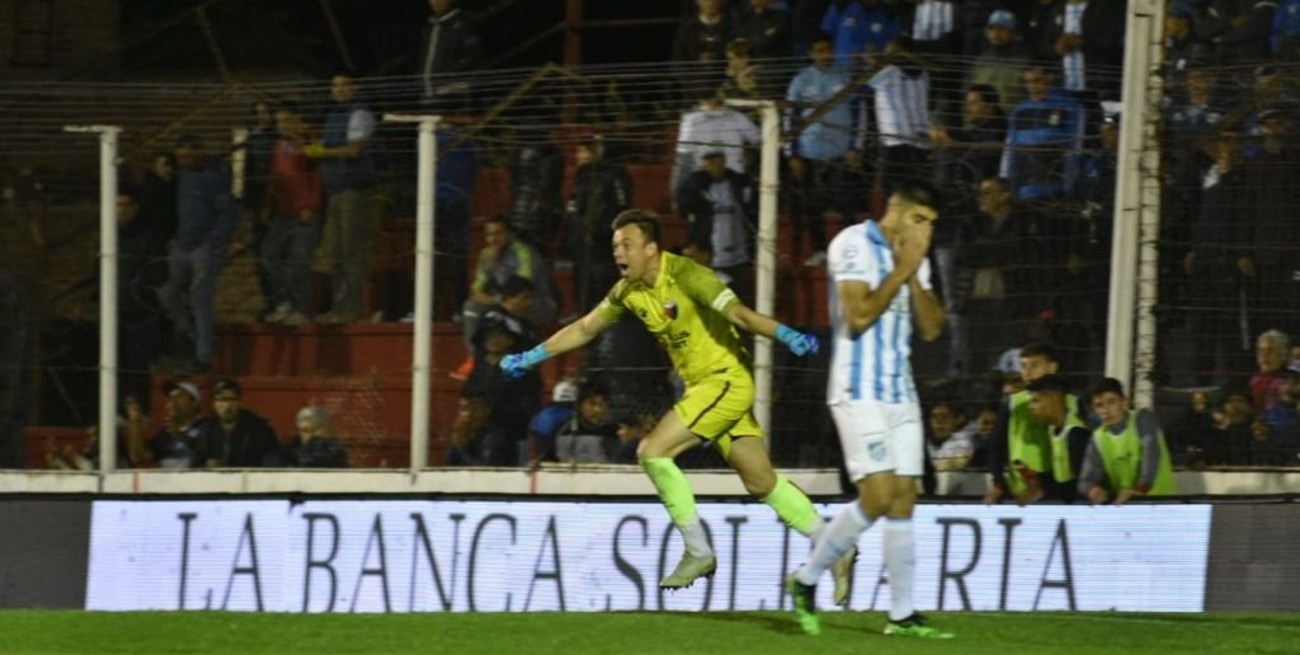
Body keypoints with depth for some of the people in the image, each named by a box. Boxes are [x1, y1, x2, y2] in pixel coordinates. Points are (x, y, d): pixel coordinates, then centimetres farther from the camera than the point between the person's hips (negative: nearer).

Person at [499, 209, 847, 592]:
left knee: (653, 452, -15)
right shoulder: (628, 291, 5)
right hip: (701, 384, 8)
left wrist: (786, 335, -44)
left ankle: (699, 552, -5)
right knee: (761, 483, 9)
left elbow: (738, 313, -29)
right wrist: (531, 358, 18)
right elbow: (585, 329, 17)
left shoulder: (686, 276, -19)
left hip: (726, 379, -8)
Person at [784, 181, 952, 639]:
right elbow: (858, 316, -19)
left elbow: (931, 328, 8)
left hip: (900, 392, 8)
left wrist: (914, 277, -4)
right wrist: (900, 272, -14)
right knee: (878, 496, -16)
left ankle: (902, 614, 5)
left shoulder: (914, 259, 14)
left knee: (903, 500, 3)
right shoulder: (855, 245, -9)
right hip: (860, 390, -8)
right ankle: (806, 580, 1)